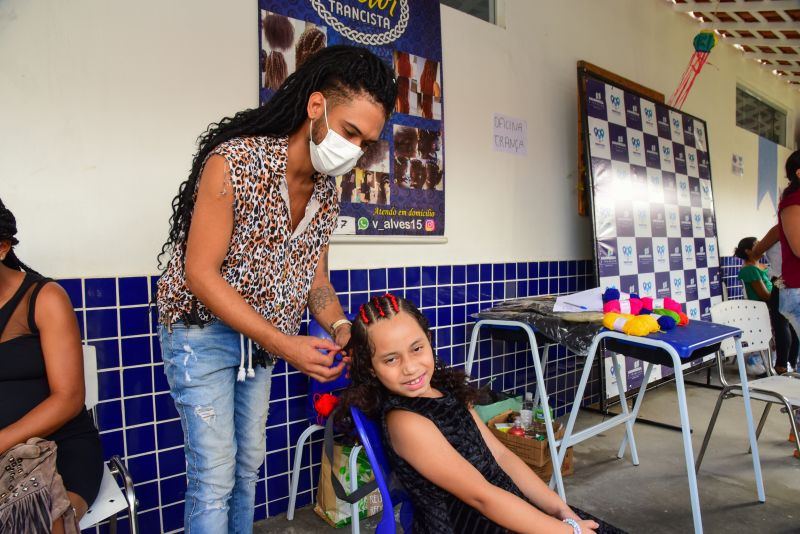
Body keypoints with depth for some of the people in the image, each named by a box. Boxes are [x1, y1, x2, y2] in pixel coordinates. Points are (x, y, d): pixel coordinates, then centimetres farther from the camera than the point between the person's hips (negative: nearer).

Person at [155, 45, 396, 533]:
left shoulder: (326, 192, -2)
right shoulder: (234, 162, -23)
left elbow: (315, 281, 4)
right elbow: (200, 275, -23)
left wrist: (340, 327, -17)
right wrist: (285, 345, -26)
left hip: (259, 339, 7)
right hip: (204, 331, -6)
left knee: (249, 465, 17)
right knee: (214, 478, -1)